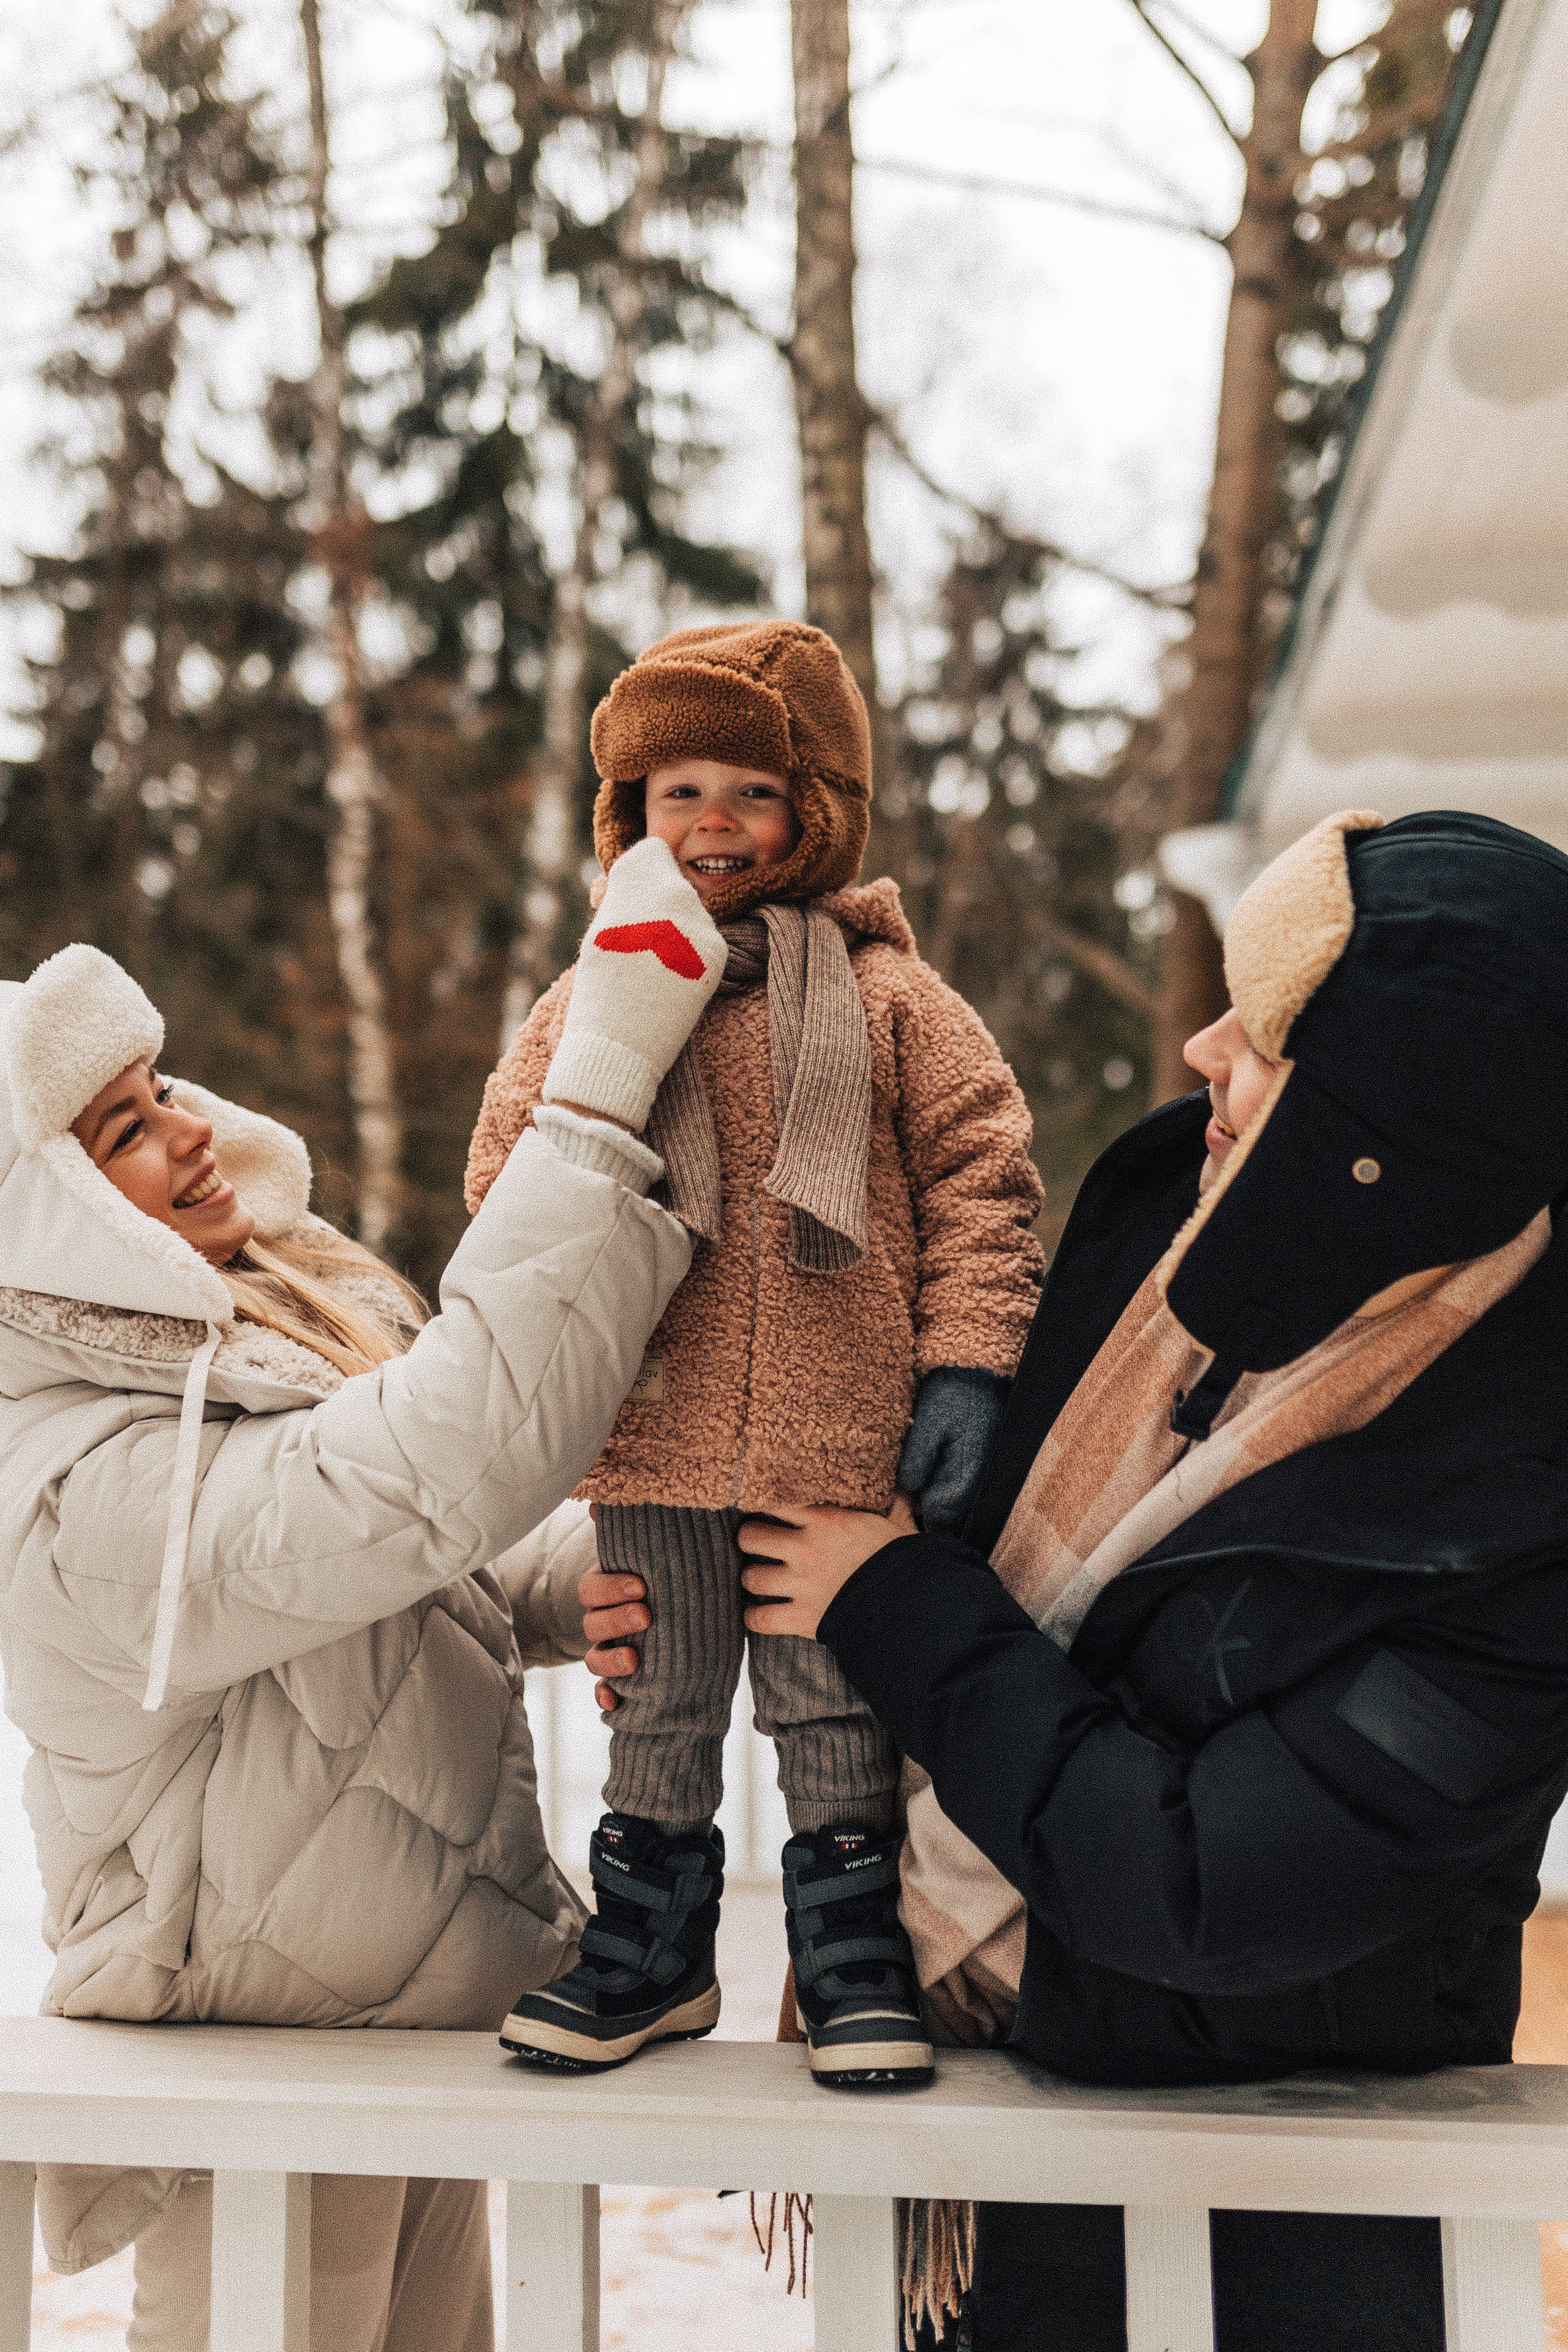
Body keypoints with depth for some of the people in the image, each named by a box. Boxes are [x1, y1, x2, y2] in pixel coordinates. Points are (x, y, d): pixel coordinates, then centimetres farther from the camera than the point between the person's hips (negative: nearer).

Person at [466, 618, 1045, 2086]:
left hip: (842, 1430, -1)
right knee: (657, 1701, 13)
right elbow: (504, 1180, 10)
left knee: (835, 1699, 8)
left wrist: (964, 1366, -6)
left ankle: (852, 1941, 24)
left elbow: (979, 1177, 2)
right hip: (652, 1428, 2)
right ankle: (652, 1940, 29)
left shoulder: (887, 998, 4)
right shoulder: (589, 1000, 7)